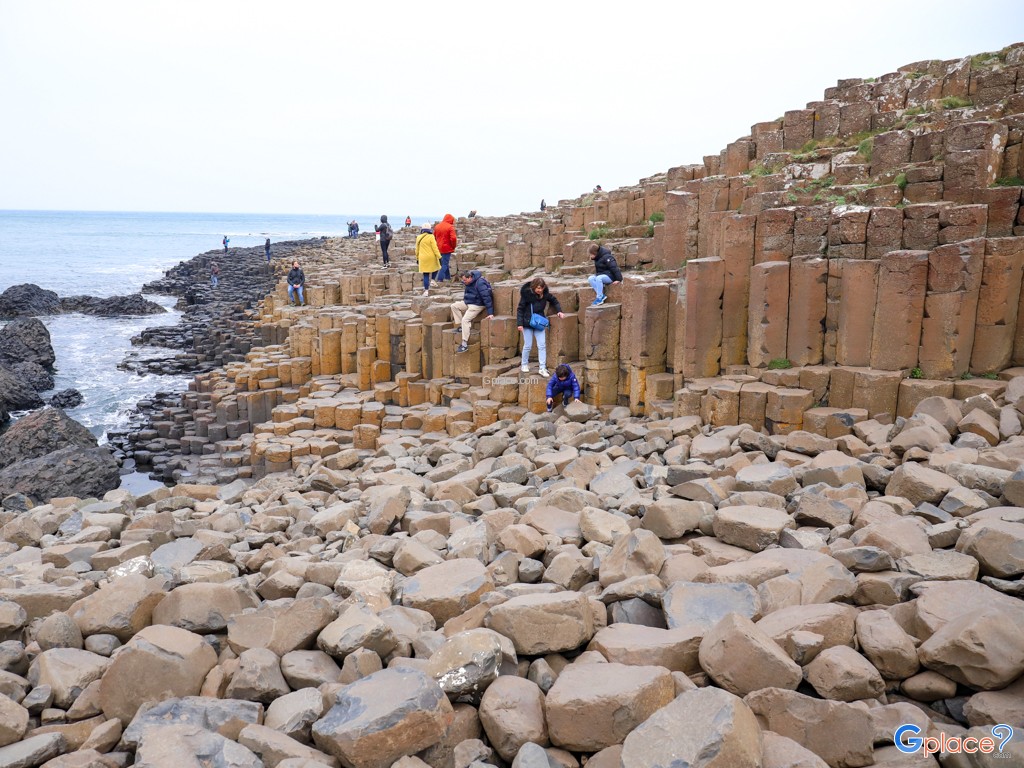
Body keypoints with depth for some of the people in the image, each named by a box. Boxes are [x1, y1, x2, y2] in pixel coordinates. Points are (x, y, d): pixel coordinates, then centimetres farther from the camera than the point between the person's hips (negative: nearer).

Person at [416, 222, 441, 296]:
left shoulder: (418, 237, 5)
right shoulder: (431, 237, -9)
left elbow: (417, 249, 13)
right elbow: (435, 248, -12)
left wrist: (417, 258, 24)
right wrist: (439, 257, -9)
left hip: (423, 258, 3)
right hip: (431, 257, -3)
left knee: (425, 274, 5)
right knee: (435, 269, 24)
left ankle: (426, 290, 2)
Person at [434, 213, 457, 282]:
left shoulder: (437, 226, 7)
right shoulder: (450, 227, -14)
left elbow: (434, 237, 13)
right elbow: (453, 238, -21)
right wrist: (453, 246, -6)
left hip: (439, 248, 7)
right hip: (447, 248, -6)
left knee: (444, 263, 20)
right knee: (445, 264, 0)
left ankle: (447, 276, 31)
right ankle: (440, 278, -7)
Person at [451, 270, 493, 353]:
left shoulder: (480, 283, -26)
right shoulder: (467, 283, 2)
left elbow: (486, 297, -27)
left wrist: (490, 313, -28)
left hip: (477, 305, -9)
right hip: (467, 303, 9)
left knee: (465, 319, -23)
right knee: (454, 306, 2)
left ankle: (465, 344, -24)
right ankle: (462, 326, 1)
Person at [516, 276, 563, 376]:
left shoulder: (545, 294, -5)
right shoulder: (526, 294, -16)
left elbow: (554, 301, 15)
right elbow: (520, 309, -11)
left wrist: (559, 311, 1)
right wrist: (520, 323, -16)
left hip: (539, 323, 3)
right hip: (527, 323, -3)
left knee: (542, 345, -4)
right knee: (528, 345, 4)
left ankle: (542, 368, 0)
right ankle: (524, 364, 25)